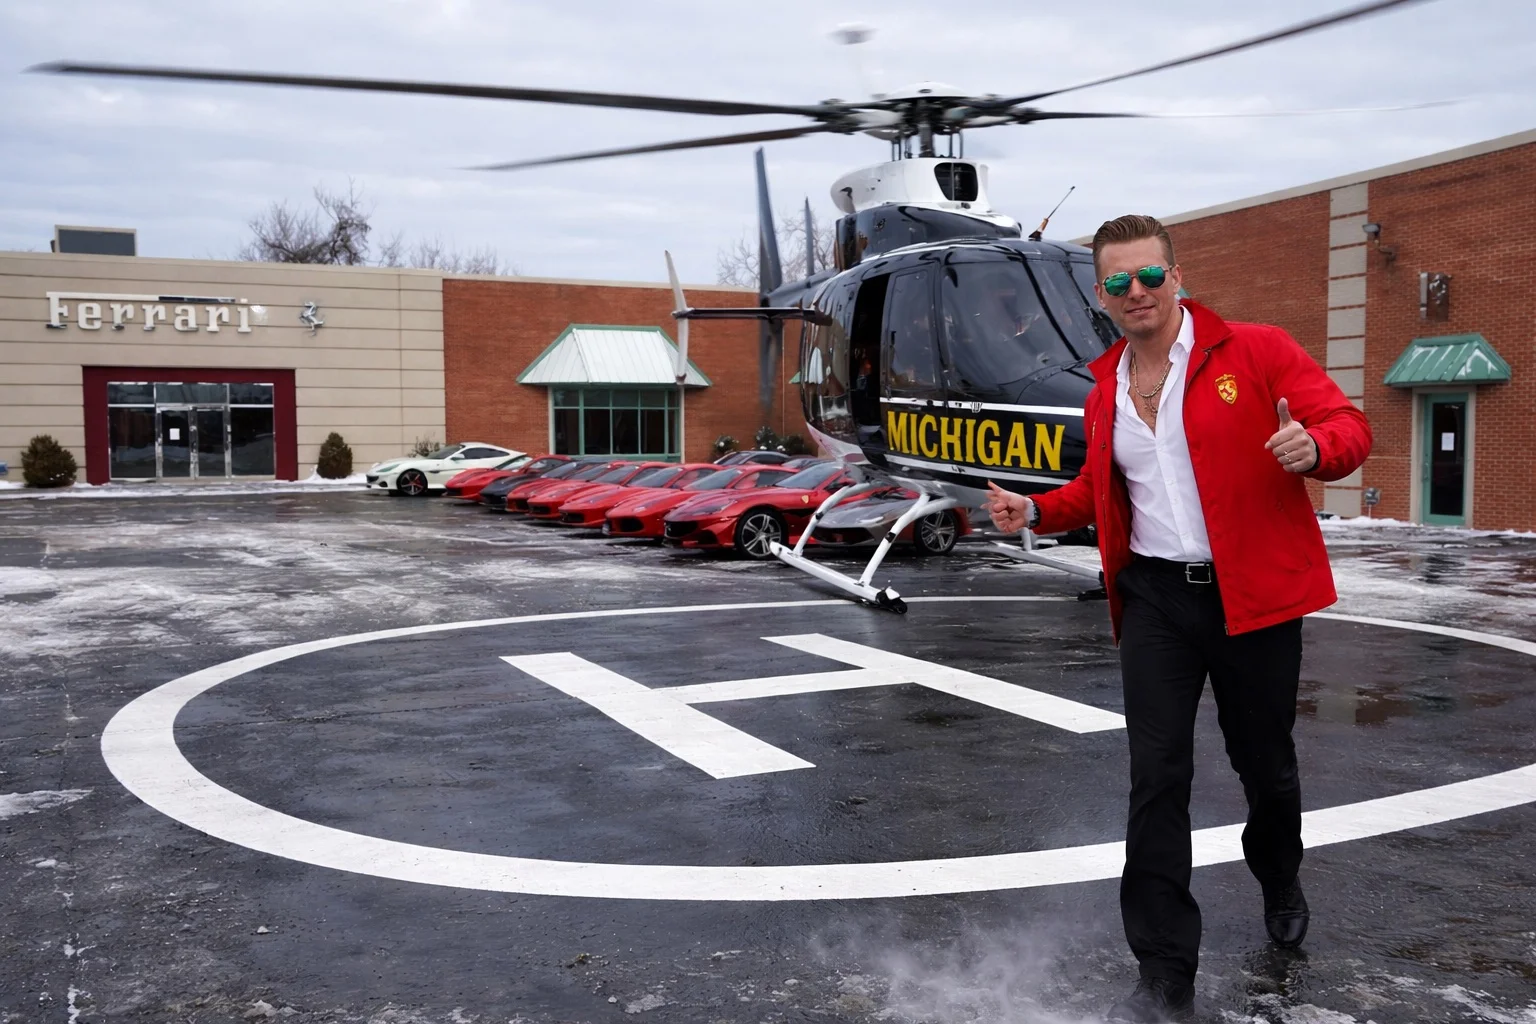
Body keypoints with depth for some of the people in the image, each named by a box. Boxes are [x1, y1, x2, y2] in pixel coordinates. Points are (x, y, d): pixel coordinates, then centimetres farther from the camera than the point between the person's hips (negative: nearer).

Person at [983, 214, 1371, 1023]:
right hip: (1155, 598, 3)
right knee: (1157, 779, -3)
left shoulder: (1257, 352, -4)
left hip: (1253, 594, -3)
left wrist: (1313, 447, -29)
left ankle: (1280, 886, 48)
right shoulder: (1105, 391, 11)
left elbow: (1348, 427, -6)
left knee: (1264, 764, 14)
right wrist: (1038, 511, 6)